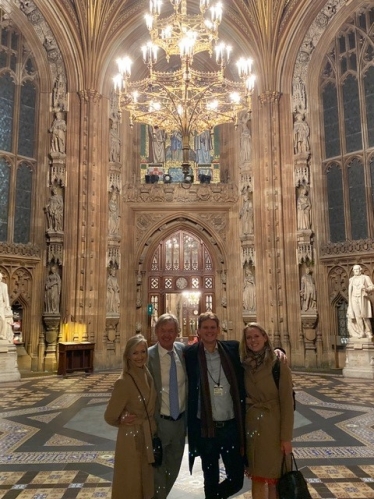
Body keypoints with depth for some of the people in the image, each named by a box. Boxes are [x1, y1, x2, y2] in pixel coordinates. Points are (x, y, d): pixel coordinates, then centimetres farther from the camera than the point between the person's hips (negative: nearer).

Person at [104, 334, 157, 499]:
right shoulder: (124, 382, -24)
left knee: (145, 482, 23)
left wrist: (149, 427, 5)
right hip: (131, 439, -7)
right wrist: (124, 423, -1)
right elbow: (110, 417, -18)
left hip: (148, 437, 7)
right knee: (131, 485, 12)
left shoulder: (147, 375, -3)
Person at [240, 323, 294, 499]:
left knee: (274, 477, 8)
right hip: (251, 426, 4)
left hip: (273, 427, -4)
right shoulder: (243, 366, 1)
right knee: (256, 476, 15)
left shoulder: (279, 365, -11)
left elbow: (287, 402, -11)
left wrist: (286, 437, -12)